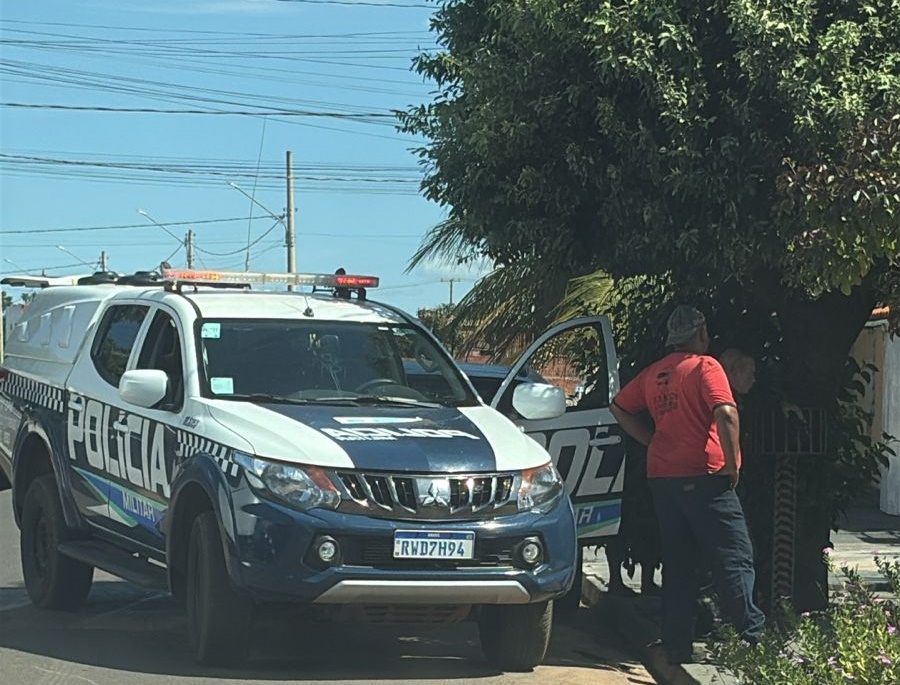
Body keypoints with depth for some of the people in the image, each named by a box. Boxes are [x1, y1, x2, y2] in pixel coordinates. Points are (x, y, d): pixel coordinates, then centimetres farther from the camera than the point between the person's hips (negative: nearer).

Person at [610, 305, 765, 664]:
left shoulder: (654, 373, 14)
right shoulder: (704, 366, -7)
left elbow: (619, 408, 23)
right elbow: (726, 414, -20)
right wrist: (732, 463, -12)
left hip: (662, 477, 7)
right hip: (703, 476, -7)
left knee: (677, 563, 10)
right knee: (734, 557, -5)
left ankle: (678, 645, 10)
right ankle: (751, 636, -11)